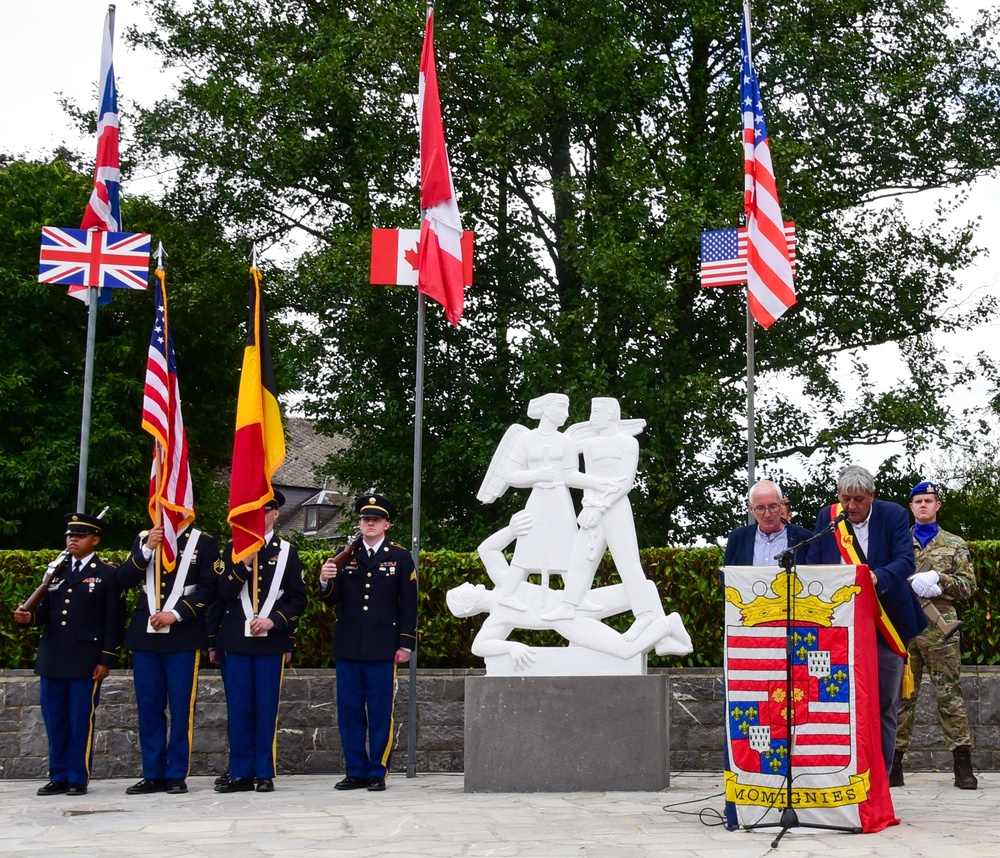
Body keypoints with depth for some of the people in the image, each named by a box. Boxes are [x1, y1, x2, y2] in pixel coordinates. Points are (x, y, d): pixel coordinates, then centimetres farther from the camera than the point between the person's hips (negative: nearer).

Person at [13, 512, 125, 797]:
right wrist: (29, 616, -7)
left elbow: (114, 622, -5)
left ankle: (78, 779, 7)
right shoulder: (56, 571, 16)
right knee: (54, 721, 9)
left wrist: (107, 660, -11)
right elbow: (46, 611, 15)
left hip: (86, 662, -5)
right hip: (52, 660, 5)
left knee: (81, 722, -1)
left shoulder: (107, 575, 0)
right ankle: (58, 777, 18)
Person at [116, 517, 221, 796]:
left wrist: (176, 614, -14)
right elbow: (123, 581, 4)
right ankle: (153, 775, 14)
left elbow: (209, 588, -5)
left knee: (181, 707, 0)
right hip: (145, 635, 3)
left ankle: (177, 775, 8)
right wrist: (147, 550, -8)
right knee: (149, 707, 6)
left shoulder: (203, 542, 2)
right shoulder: (144, 539, 12)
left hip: (183, 636, -3)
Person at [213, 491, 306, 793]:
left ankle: (264, 774, 8)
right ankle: (240, 773, 10)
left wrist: (273, 621, -10)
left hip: (271, 641, -1)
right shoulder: (233, 549, 9)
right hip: (236, 640, 1)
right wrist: (245, 563, -13)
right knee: (238, 709, 3)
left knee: (266, 708, 1)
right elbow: (224, 593, -1)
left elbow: (298, 600, 4)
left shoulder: (287, 551, 7)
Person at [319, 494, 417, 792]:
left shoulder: (400, 557, 4)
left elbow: (408, 604, 3)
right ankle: (355, 772, 15)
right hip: (348, 647, 3)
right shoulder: (345, 556, 10)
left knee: (380, 713, 1)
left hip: (383, 649, -3)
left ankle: (377, 773, 10)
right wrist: (326, 582, -16)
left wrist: (406, 644, -3)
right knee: (349, 712, 6)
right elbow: (332, 599, 6)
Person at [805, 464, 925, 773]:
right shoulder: (827, 517, 3)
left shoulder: (894, 516, -5)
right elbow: (813, 565, 6)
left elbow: (905, 561, -16)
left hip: (886, 627, -1)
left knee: (885, 707, 6)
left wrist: (876, 577, -35)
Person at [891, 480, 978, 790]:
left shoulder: (955, 544, 12)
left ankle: (962, 764, 2)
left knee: (949, 693, -1)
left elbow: (968, 586, 6)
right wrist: (912, 584, -7)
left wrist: (939, 579, -11)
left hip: (940, 628, -1)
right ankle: (894, 761, 6)